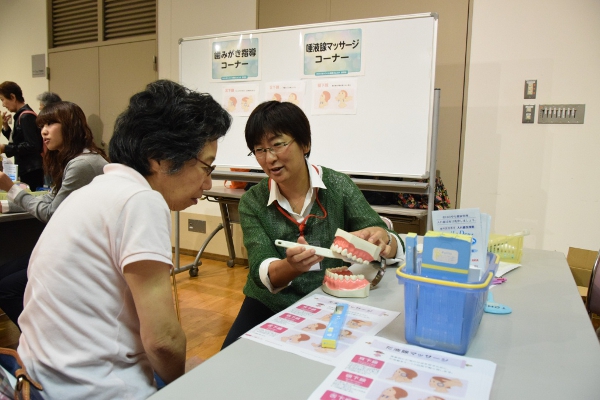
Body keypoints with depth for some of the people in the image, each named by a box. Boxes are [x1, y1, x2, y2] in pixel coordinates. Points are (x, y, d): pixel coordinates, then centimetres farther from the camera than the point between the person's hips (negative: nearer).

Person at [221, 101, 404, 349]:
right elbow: (261, 270, -17)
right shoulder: (252, 202, -6)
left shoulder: (338, 187, -9)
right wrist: (292, 266, -40)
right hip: (269, 307, 1)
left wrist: (383, 238, -33)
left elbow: (396, 250, -9)